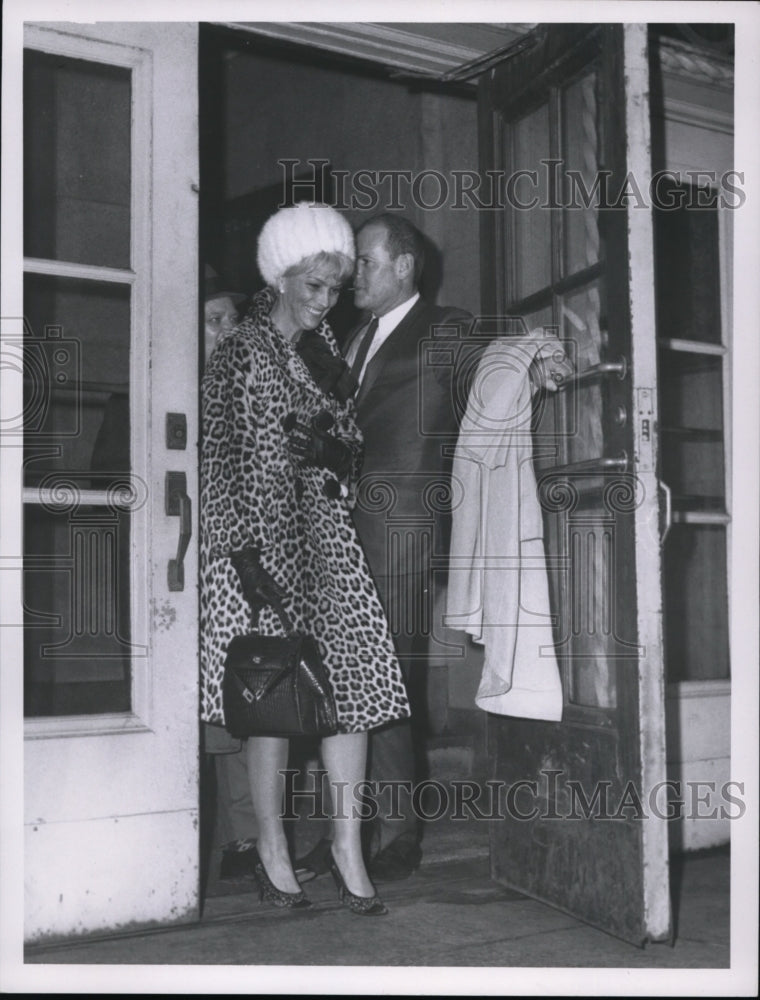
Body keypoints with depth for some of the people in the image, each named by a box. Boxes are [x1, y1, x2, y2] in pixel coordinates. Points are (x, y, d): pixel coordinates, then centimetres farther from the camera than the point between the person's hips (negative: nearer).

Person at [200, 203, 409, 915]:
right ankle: (272, 849, 13)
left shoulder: (324, 347, 15)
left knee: (351, 681, -1)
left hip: (325, 534, 5)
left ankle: (348, 844, 9)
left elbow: (353, 443, 18)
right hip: (260, 539, -5)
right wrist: (243, 554, -15)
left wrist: (334, 451, -6)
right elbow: (219, 457, -7)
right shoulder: (239, 351, -2)